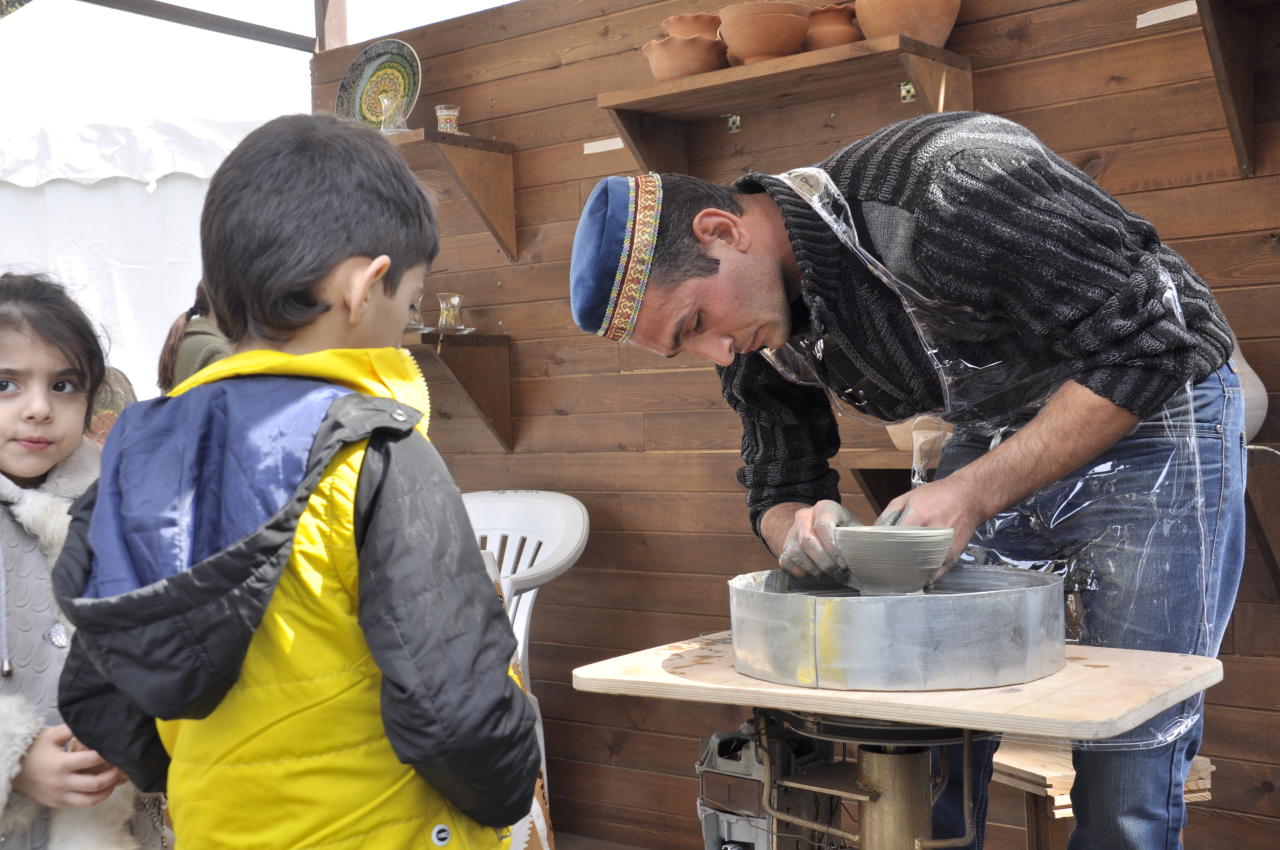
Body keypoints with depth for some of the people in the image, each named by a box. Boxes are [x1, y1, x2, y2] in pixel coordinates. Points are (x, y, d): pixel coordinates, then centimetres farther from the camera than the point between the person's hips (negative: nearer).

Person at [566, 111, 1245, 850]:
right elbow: (778, 491, 3)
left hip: (1151, 420, -6)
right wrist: (801, 534, -22)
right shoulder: (758, 343, -7)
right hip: (995, 440, 6)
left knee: (1126, 776, -4)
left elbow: (1148, 347, -26)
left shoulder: (944, 180, -30)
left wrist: (971, 495, -30)